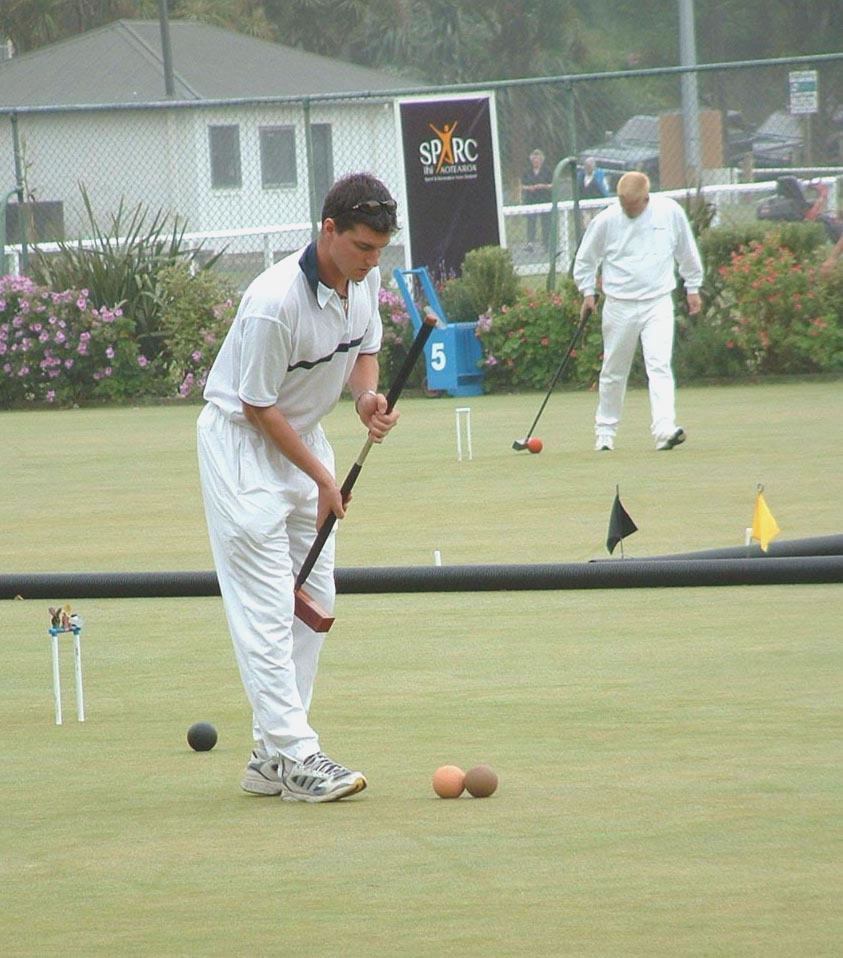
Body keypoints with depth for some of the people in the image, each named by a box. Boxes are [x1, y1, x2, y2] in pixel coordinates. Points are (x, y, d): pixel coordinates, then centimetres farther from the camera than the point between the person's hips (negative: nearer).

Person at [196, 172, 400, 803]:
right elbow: (258, 406, -21)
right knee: (267, 607, -11)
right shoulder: (275, 302, -29)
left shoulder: (365, 278, -6)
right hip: (243, 443, -9)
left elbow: (365, 350, 13)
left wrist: (368, 398, -10)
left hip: (304, 434, 9)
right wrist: (322, 478, -15)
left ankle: (272, 756, 11)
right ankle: (295, 756, -13)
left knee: (314, 600, 6)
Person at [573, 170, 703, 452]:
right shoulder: (605, 220, -7)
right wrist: (587, 291, 3)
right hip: (619, 305, 0)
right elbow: (586, 259, 9)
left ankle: (664, 429, -25)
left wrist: (693, 287, 16)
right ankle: (605, 431, 22)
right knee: (613, 372, 8)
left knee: (659, 364, -16)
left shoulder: (670, 212, -4)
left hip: (658, 304, 0)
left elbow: (687, 251, 12)